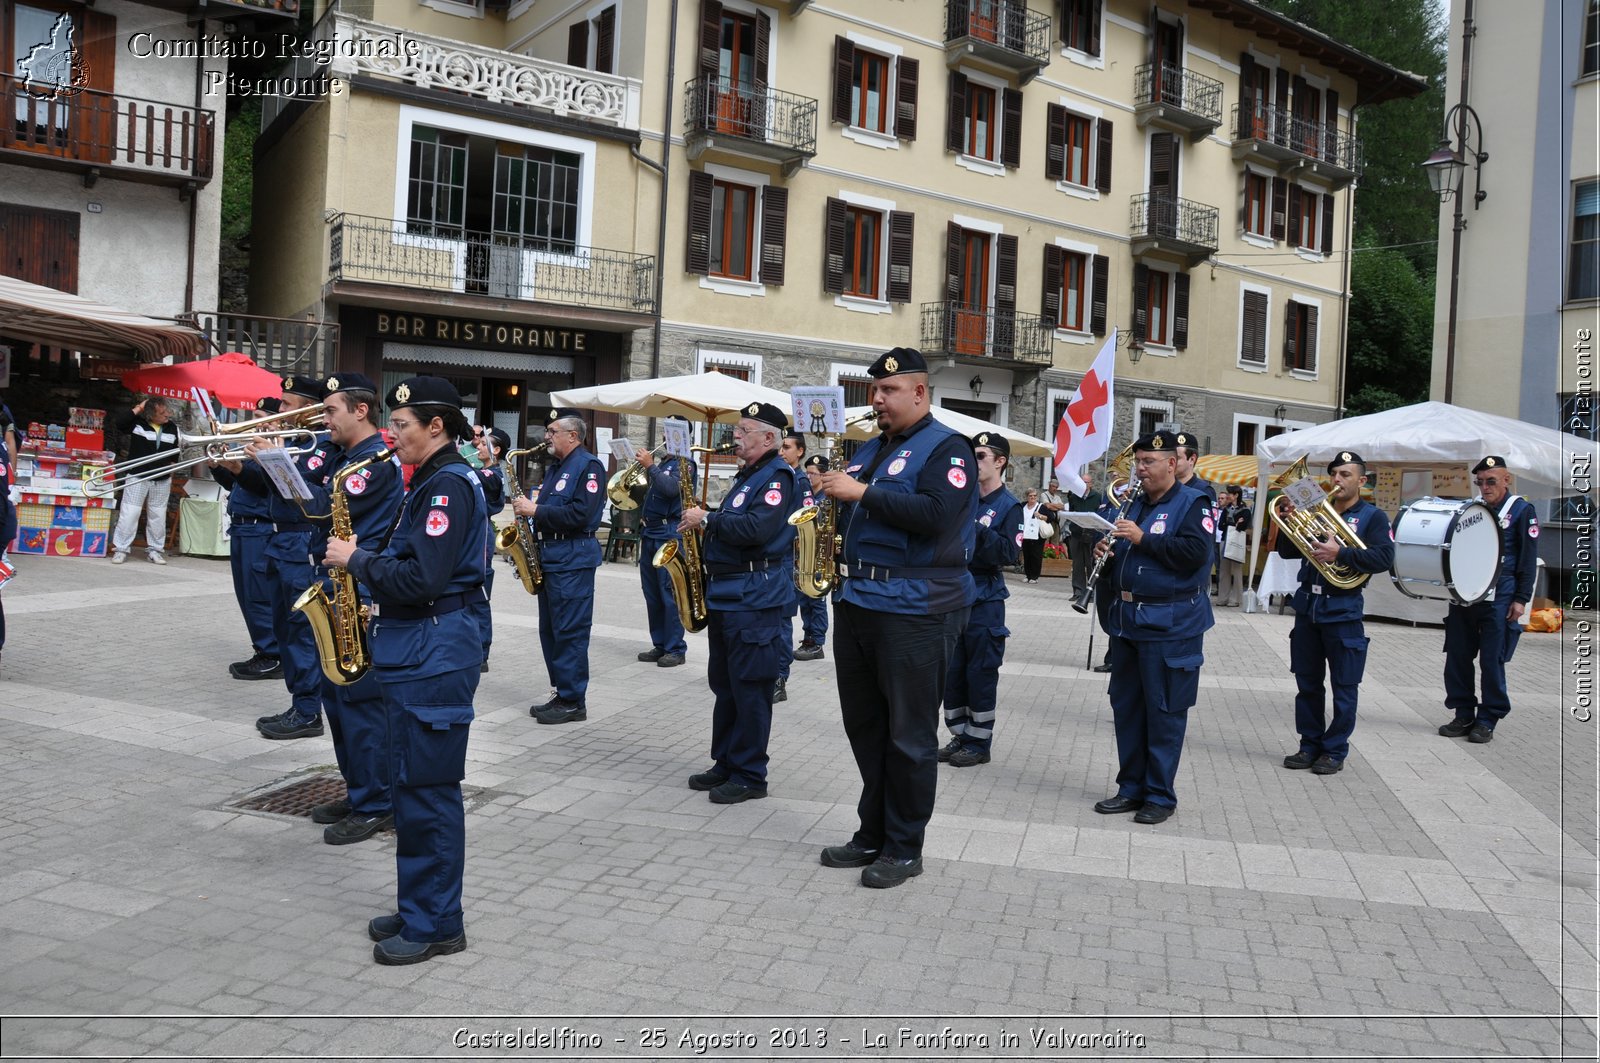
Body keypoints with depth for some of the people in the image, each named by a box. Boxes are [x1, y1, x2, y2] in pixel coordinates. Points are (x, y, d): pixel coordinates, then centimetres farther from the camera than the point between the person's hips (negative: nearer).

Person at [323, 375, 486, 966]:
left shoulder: (449, 485, -16)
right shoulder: (431, 480, 15)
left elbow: (421, 580, -24)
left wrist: (357, 560, -12)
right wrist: (364, 554, 6)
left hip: (433, 657, -10)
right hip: (413, 651, 10)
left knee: (428, 790, -2)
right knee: (413, 786, 16)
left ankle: (436, 926, 9)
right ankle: (418, 910, 27)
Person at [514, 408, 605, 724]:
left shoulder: (589, 466, -10)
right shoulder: (556, 468, 20)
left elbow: (580, 515, -21)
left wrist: (536, 510, -17)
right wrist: (528, 509, 5)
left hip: (573, 561, -10)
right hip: (549, 556, 10)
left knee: (570, 633, -6)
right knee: (550, 631, 12)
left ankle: (573, 701, 0)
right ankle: (562, 694, 20)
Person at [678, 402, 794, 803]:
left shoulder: (777, 477, -11)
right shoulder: (747, 476, 19)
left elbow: (756, 529, -26)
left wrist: (708, 520, -17)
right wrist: (703, 527, 9)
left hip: (755, 601, -10)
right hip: (726, 595, 10)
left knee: (750, 690, -4)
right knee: (724, 685, 15)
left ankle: (750, 775, 4)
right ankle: (726, 763, 25)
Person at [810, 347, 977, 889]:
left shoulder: (946, 448, -6)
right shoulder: (870, 449, 18)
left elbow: (936, 515, -22)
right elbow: (850, 513, 23)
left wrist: (863, 493, -21)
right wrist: (830, 491, 1)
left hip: (915, 610, -8)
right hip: (857, 601, 8)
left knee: (909, 734, 0)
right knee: (864, 726, 13)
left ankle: (904, 848, 10)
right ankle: (872, 833, 25)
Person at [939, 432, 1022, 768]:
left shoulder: (1009, 505, -5)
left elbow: (1009, 554, -16)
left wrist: (976, 526, -23)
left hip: (985, 603, -5)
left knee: (981, 674, 1)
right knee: (952, 672, 9)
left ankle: (979, 743, 12)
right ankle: (960, 736, 21)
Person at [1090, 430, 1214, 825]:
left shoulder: (1193, 504, -5)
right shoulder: (1135, 505, 16)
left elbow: (1195, 553, -20)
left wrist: (1143, 538, -21)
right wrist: (1106, 552, 1)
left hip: (1169, 627, -7)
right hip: (1127, 621, 7)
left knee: (1163, 711, -1)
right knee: (1126, 707, 11)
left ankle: (1160, 796, 9)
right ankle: (1131, 788, 21)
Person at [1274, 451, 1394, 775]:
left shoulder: (1372, 516, -1)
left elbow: (1384, 558, -15)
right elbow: (1286, 552, 9)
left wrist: (1340, 553, -25)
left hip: (1343, 611, -4)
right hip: (1307, 606, 4)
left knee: (1344, 686, 3)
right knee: (1307, 683, 11)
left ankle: (1335, 750, 13)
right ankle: (1310, 745, 22)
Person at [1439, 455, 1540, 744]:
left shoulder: (1522, 510, 1)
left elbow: (1528, 559, -1)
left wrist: (1521, 599, -7)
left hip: (1498, 599, -5)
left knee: (1492, 661, -1)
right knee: (1457, 658, 5)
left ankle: (1487, 720, 9)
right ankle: (1464, 715, 16)